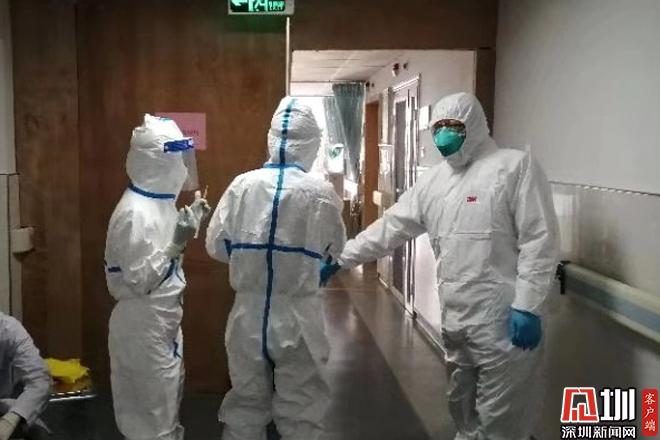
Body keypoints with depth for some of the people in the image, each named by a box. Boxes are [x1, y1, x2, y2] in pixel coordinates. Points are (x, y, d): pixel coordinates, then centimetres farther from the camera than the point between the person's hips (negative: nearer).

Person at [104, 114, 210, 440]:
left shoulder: (159, 200, 6)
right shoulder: (134, 212, -22)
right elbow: (139, 281, -24)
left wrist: (190, 224, 5)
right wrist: (178, 243, -27)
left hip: (163, 322, 9)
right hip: (143, 327, -9)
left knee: (167, 405, 22)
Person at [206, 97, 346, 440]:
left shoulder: (242, 185, -8)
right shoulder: (320, 193, -12)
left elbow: (216, 246, 0)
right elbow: (334, 251, 3)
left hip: (249, 315, 2)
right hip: (298, 318, -2)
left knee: (244, 407, 20)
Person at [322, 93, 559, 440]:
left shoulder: (515, 166, -8)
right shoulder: (433, 179, 12)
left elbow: (540, 240, -13)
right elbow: (391, 227, 15)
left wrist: (527, 307, -18)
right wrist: (340, 259, 12)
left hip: (503, 318, -6)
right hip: (453, 317, 7)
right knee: (462, 406, 21)